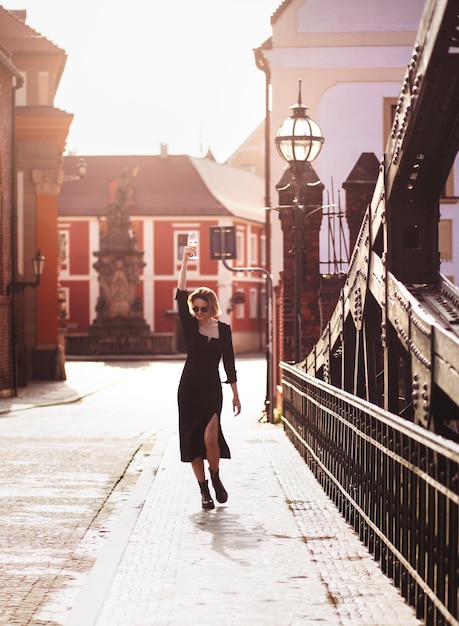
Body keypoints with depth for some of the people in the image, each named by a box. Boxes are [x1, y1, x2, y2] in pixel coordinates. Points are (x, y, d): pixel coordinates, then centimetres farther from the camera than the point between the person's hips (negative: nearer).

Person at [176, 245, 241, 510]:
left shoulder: (223, 329, 2)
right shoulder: (190, 326, -1)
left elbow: (228, 362, 7)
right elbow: (181, 296, -13)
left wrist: (236, 395, 8)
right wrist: (185, 263, -19)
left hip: (212, 389, -1)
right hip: (190, 388, 1)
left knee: (210, 438, -15)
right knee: (193, 440, 1)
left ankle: (216, 478, 11)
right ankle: (204, 490, 12)